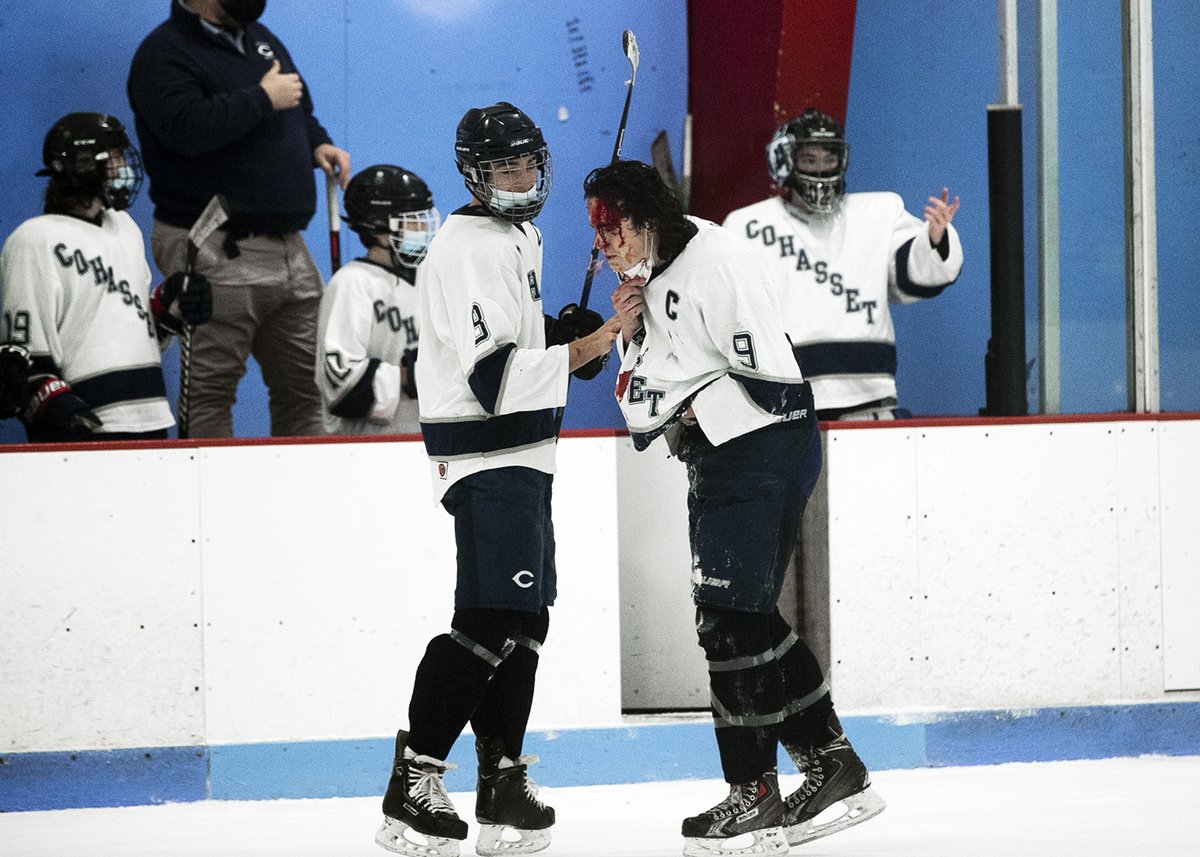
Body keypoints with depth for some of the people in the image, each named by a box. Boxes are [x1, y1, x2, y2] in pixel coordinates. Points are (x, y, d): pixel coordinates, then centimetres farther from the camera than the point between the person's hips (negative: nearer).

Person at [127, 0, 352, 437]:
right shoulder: (165, 53, -9)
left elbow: (300, 110, 31)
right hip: (219, 253, -8)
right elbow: (185, 128, -26)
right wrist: (263, 99, -18)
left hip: (286, 246, 8)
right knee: (210, 389, -6)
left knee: (306, 383, 11)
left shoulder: (261, 39, 18)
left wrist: (317, 145, 9)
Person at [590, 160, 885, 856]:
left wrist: (695, 404, -11)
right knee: (745, 617, 12)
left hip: (764, 450, -10)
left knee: (732, 617, -10)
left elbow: (769, 375, -22)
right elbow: (650, 398, 17)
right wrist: (631, 336, 1)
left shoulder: (716, 262, -17)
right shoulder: (650, 279, 14)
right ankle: (834, 766, 18)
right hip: (717, 459, 11)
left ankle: (756, 797, -3)